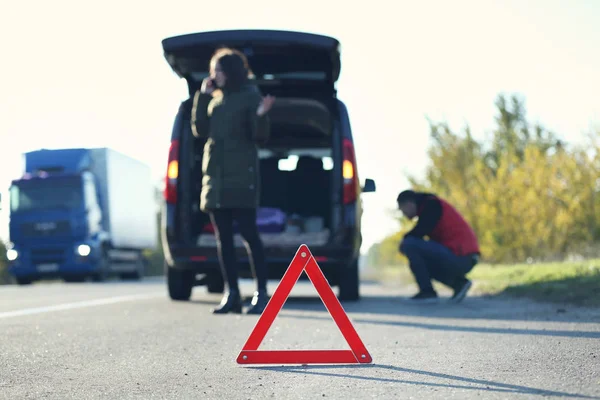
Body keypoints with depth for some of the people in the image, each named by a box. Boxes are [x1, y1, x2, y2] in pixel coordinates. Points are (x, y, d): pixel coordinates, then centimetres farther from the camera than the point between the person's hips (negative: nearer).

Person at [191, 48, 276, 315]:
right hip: (215, 175, 7)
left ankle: (261, 293, -8)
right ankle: (231, 295, 7)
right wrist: (202, 96, 2)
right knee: (223, 237, 4)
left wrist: (260, 116, -27)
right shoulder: (214, 99, 16)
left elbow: (260, 137, -7)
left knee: (248, 233, -10)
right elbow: (199, 130, 8)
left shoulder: (250, 96, -2)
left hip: (241, 176, -7)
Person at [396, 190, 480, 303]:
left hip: (459, 257, -10)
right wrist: (408, 239, 12)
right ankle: (458, 282, 11)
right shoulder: (430, 206, 23)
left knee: (409, 244, -12)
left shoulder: (431, 204, -6)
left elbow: (420, 231, -17)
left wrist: (405, 239, 1)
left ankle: (427, 291, -11)